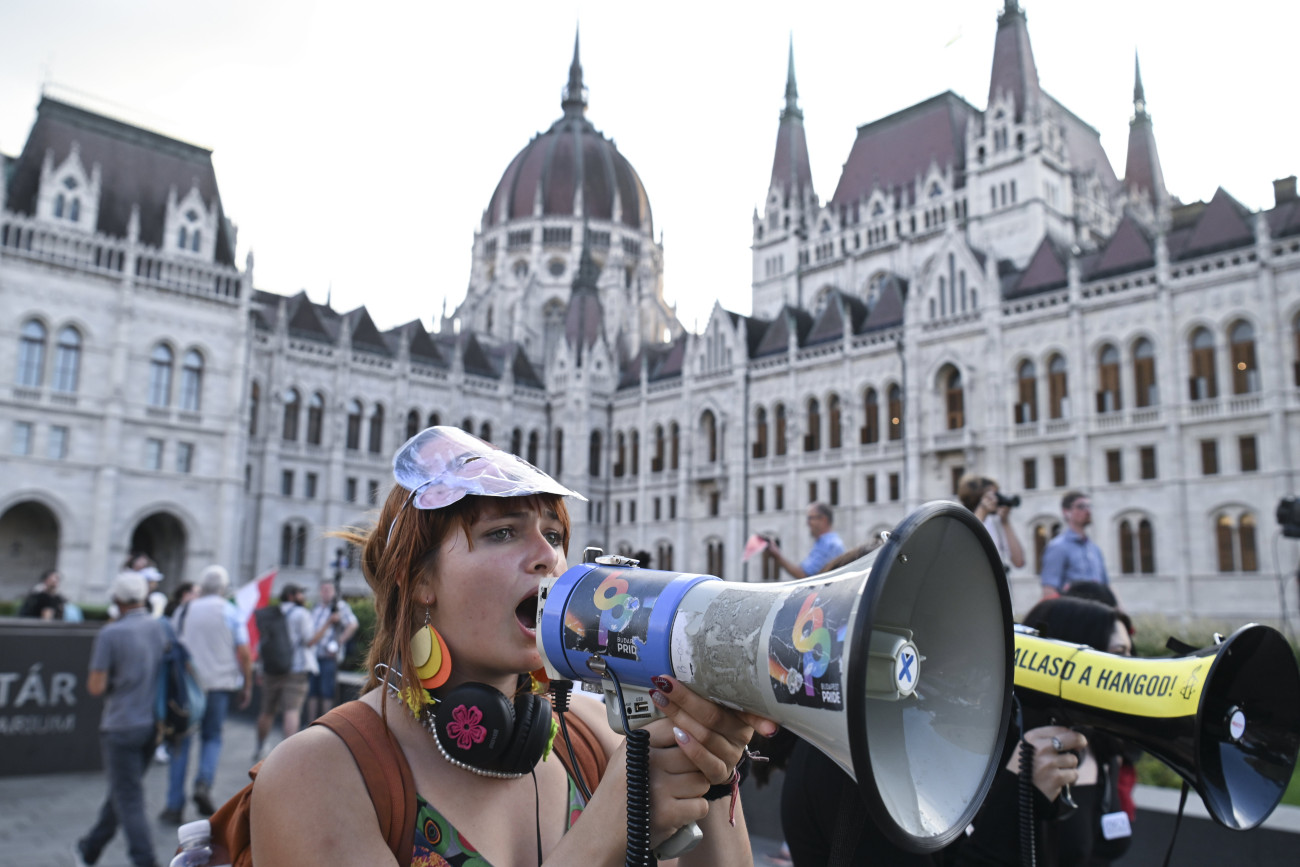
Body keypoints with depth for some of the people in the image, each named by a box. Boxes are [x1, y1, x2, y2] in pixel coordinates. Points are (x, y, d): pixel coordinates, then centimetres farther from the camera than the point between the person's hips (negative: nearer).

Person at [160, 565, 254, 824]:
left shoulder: (183, 611, 5)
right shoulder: (230, 612, -1)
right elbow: (244, 652, -5)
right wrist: (247, 685, 5)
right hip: (219, 684, -1)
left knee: (181, 742, 9)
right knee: (212, 737, 15)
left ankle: (174, 806, 9)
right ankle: (203, 783, -8)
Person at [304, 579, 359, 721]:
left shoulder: (339, 606, -5)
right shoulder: (317, 608, 17)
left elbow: (353, 624, -16)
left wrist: (339, 641, -15)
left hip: (329, 656, -7)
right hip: (313, 655, 7)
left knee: (327, 692, -4)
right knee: (312, 691, 9)